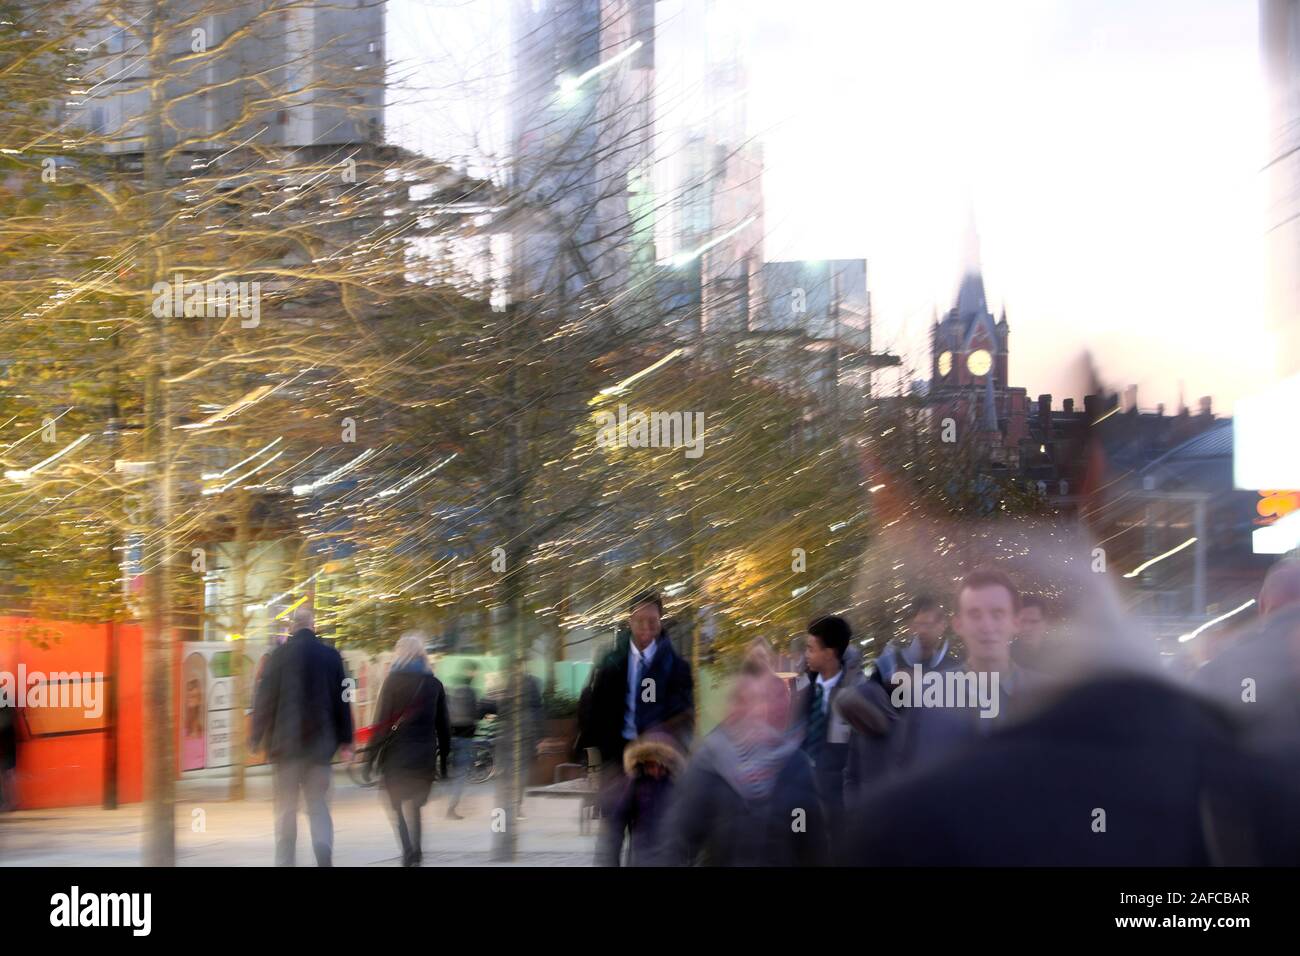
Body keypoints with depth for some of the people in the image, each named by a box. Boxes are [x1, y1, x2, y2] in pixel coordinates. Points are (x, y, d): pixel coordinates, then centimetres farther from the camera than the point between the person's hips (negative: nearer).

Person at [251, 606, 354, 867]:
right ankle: (324, 849, -16)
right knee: (318, 804, 8)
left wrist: (258, 738, 0)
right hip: (320, 743, 2)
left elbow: (265, 698, -7)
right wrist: (345, 740, 12)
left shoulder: (280, 654, -6)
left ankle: (285, 860, 7)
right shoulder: (331, 656, 3)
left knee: (286, 807, 7)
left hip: (286, 742, -2)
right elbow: (342, 700, 6)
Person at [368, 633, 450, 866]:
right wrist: (444, 756, 16)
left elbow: (382, 719, -7)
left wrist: (373, 753, -4)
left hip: (397, 752, -4)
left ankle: (409, 850, -14)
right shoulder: (434, 684, 8)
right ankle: (416, 851, 7)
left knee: (397, 803, 2)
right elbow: (443, 724, 10)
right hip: (424, 754, 4)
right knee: (414, 803, 16)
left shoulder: (394, 681, -4)